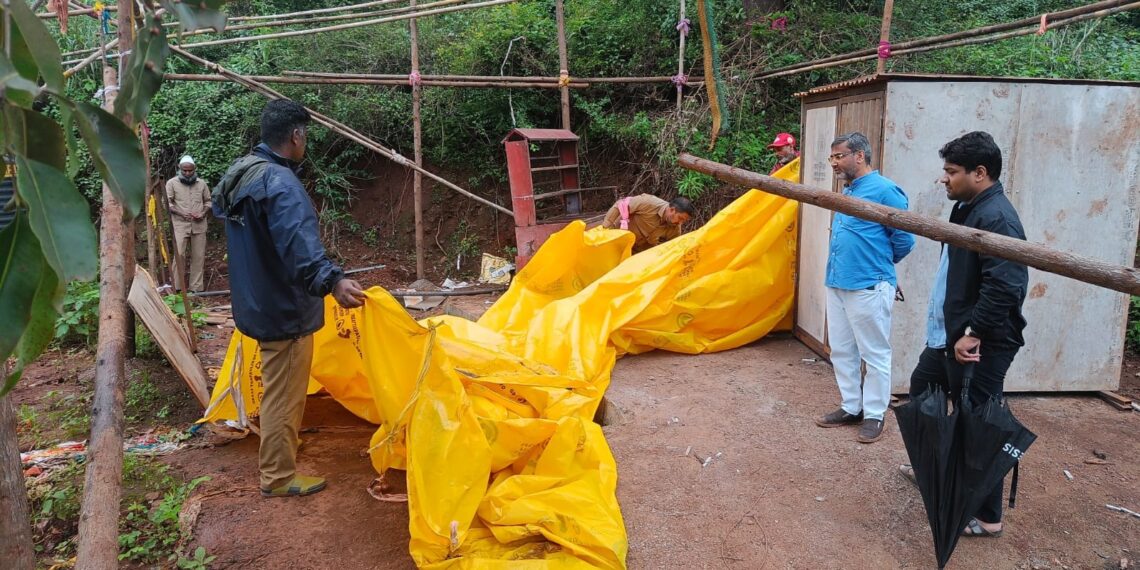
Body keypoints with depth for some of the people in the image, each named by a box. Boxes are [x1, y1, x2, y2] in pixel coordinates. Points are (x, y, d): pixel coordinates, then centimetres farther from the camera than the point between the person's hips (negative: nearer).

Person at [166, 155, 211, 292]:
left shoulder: (202, 183, 10)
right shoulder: (172, 183, 2)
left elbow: (208, 201, 16)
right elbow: (167, 203, -2)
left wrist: (203, 213, -3)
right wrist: (181, 213, -15)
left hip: (199, 225, 3)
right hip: (180, 224, -3)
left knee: (198, 256, 5)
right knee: (179, 255, -10)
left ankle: (196, 288, 12)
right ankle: (176, 287, -2)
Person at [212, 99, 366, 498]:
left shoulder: (239, 175, 8)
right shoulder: (280, 183, -24)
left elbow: (220, 208, 30)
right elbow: (300, 244, -40)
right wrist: (332, 281, -54)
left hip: (258, 302, 10)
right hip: (285, 308, -10)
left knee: (279, 387, 28)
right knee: (284, 394, 3)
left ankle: (280, 448, 48)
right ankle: (278, 477, 16)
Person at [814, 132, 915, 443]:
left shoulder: (884, 190, -13)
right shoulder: (846, 192, 13)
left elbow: (904, 238, -10)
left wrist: (880, 264, 5)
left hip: (868, 287, -9)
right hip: (837, 283, 9)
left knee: (875, 355, 3)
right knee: (841, 351, 15)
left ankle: (874, 415, 14)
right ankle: (851, 407, 28)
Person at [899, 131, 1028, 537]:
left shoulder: (996, 217, -20)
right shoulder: (968, 209, 12)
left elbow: (1004, 286, -28)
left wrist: (973, 333, -24)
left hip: (979, 345, -11)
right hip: (948, 336, 11)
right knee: (921, 390, 26)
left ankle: (987, 517, 12)